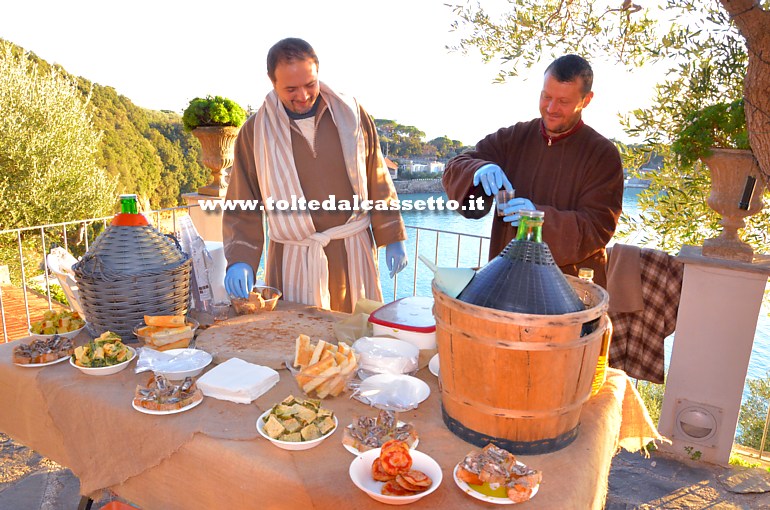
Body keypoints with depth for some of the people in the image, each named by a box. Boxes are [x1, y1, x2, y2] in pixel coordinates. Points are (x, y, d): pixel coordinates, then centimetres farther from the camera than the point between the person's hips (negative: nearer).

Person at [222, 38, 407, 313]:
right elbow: (242, 207, 1)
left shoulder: (352, 114, 1)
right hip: (293, 261, -1)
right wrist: (241, 259, -12)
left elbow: (377, 181, 6)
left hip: (354, 252, 1)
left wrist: (393, 238, 6)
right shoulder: (255, 132, -1)